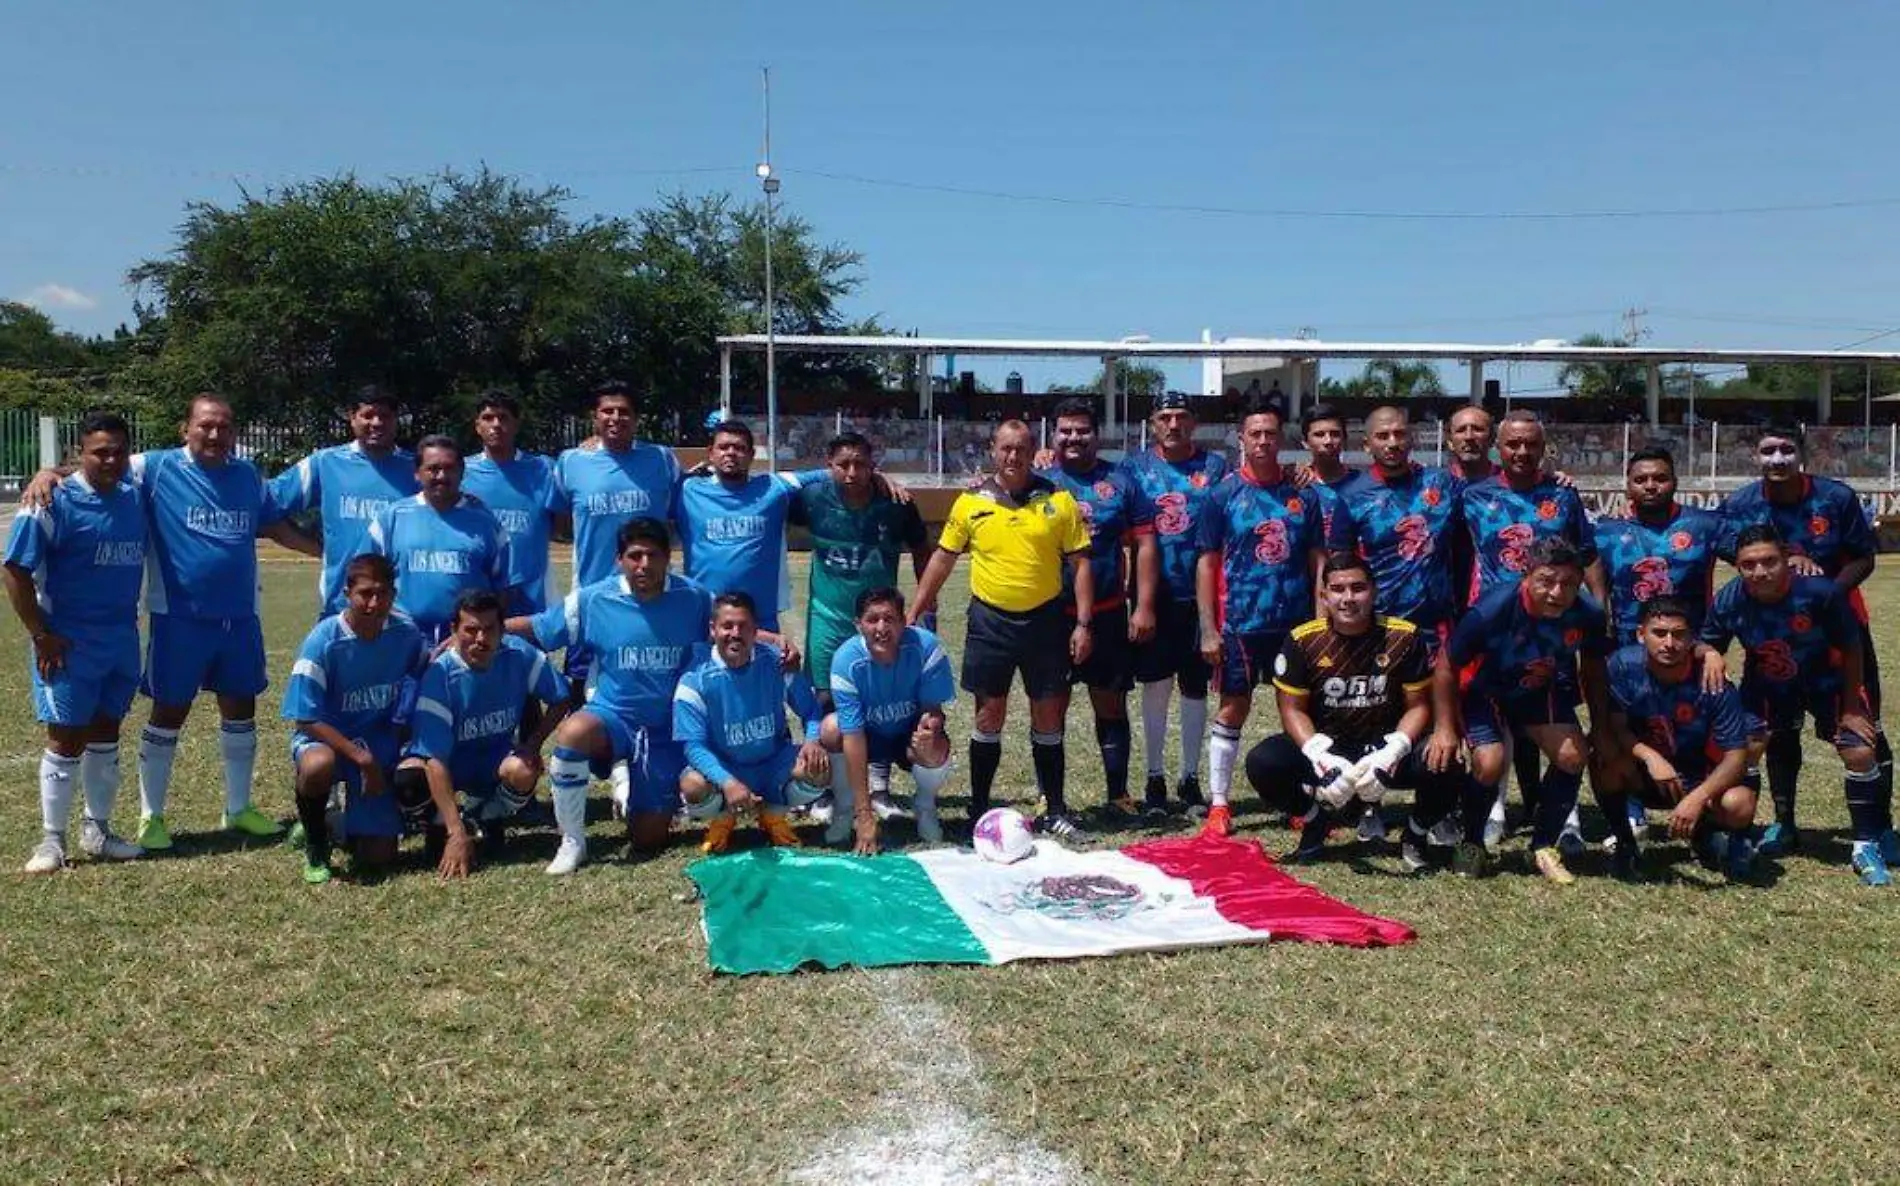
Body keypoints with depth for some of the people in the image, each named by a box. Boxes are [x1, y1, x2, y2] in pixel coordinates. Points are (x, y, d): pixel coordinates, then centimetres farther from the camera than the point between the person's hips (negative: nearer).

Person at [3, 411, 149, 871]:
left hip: (122, 640, 6)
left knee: (106, 734, 14)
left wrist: (130, 623, 10)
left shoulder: (134, 499, 4)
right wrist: (42, 635, -13)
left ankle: (97, 830, 26)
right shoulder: (55, 503, -13)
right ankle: (52, 840, 14)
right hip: (69, 643, -5)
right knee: (66, 739, 1)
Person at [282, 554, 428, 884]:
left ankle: (352, 817, 32)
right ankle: (315, 842, -9)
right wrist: (360, 757, -25)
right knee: (318, 765, -41)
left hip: (380, 748, 3)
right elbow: (305, 719, -19)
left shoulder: (406, 634, -10)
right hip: (324, 737, -2)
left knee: (377, 859, -5)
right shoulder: (323, 641, -20)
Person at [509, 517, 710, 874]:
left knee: (648, 840, 1)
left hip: (668, 730, 1)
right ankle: (572, 841, -17)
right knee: (573, 732, -38)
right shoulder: (593, 600, -8)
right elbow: (533, 627, 0)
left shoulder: (694, 600, -6)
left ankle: (629, 787, 39)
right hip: (612, 717, -1)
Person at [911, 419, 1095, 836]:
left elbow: (1080, 562, 1)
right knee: (989, 714, 6)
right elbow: (943, 558, 8)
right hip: (990, 621, 0)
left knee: (1048, 716, 8)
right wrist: (913, 613, 5)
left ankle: (1055, 810, 18)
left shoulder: (1058, 500, -1)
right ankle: (978, 809, 16)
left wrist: (1083, 624, -5)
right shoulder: (971, 501, 1)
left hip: (1045, 619, 0)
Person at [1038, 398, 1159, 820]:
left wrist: (1144, 606, -3)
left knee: (1111, 705, 8)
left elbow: (1144, 543, 3)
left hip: (1108, 614, 1)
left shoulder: (1119, 481, 4)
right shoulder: (1038, 482, 3)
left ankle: (1118, 796, 18)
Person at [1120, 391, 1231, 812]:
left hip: (1198, 594, 0)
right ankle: (1155, 776, 18)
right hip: (1154, 594, 0)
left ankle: (1190, 777, 20)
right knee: (1155, 684, 6)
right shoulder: (1135, 467, 4)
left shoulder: (1215, 466, 3)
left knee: (1195, 687, 8)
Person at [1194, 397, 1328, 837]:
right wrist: (1208, 629, -7)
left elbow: (1318, 561, 7)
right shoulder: (1224, 494, -1)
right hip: (1239, 624, -2)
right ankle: (1218, 804, 11)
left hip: (1295, 622, 2)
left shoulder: (1303, 496, 5)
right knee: (1233, 709, 4)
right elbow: (1208, 563, -1)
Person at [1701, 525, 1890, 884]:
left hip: (1825, 681, -2)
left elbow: (1851, 648, -17)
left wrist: (1852, 706, -12)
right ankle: (1784, 828, 32)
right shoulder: (1729, 601, -27)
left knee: (1860, 751, -12)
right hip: (1767, 686, 2)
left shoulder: (1820, 592, -33)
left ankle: (1866, 845, 4)